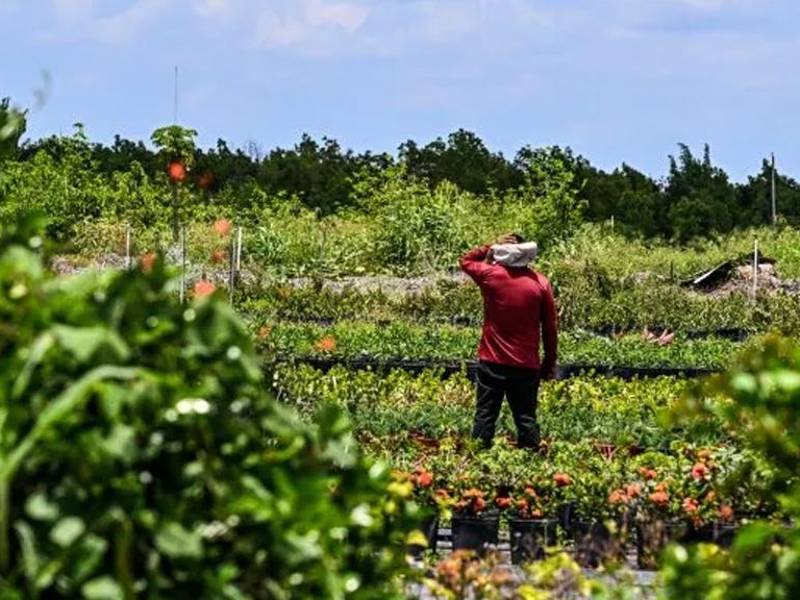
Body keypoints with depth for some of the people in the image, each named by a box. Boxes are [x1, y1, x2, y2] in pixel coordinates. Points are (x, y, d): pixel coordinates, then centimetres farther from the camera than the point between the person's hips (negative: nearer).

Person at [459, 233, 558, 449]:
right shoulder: (540, 283, -3)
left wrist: (489, 249, 9)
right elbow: (550, 327, 1)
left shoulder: (490, 275, -6)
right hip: (526, 366, 1)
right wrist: (549, 363, 9)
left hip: (492, 363, -1)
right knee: (526, 419, 6)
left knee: (485, 416, 5)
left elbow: (466, 260, 17)